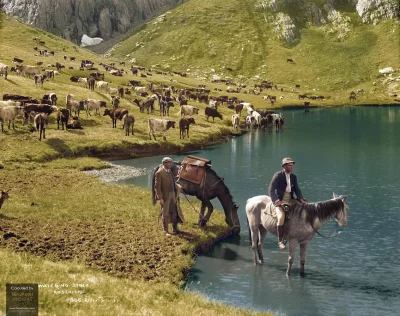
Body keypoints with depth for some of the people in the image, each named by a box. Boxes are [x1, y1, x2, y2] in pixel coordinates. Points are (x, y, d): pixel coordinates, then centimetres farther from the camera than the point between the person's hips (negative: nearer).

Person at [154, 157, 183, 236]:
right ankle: (166, 231, 18)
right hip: (165, 196, -7)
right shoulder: (159, 173, -17)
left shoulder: (169, 171, 7)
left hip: (172, 194, 7)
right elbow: (157, 186, -17)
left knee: (174, 212, 14)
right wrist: (160, 198, -19)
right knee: (165, 214, 6)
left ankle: (175, 228, 28)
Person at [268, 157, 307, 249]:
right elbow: (271, 189, -10)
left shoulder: (293, 176, 12)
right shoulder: (278, 175, -6)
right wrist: (276, 201, -22)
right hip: (280, 200, -6)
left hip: (290, 200, 6)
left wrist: (301, 199, -7)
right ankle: (280, 240, -17)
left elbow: (297, 190, 11)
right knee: (281, 217, -29)